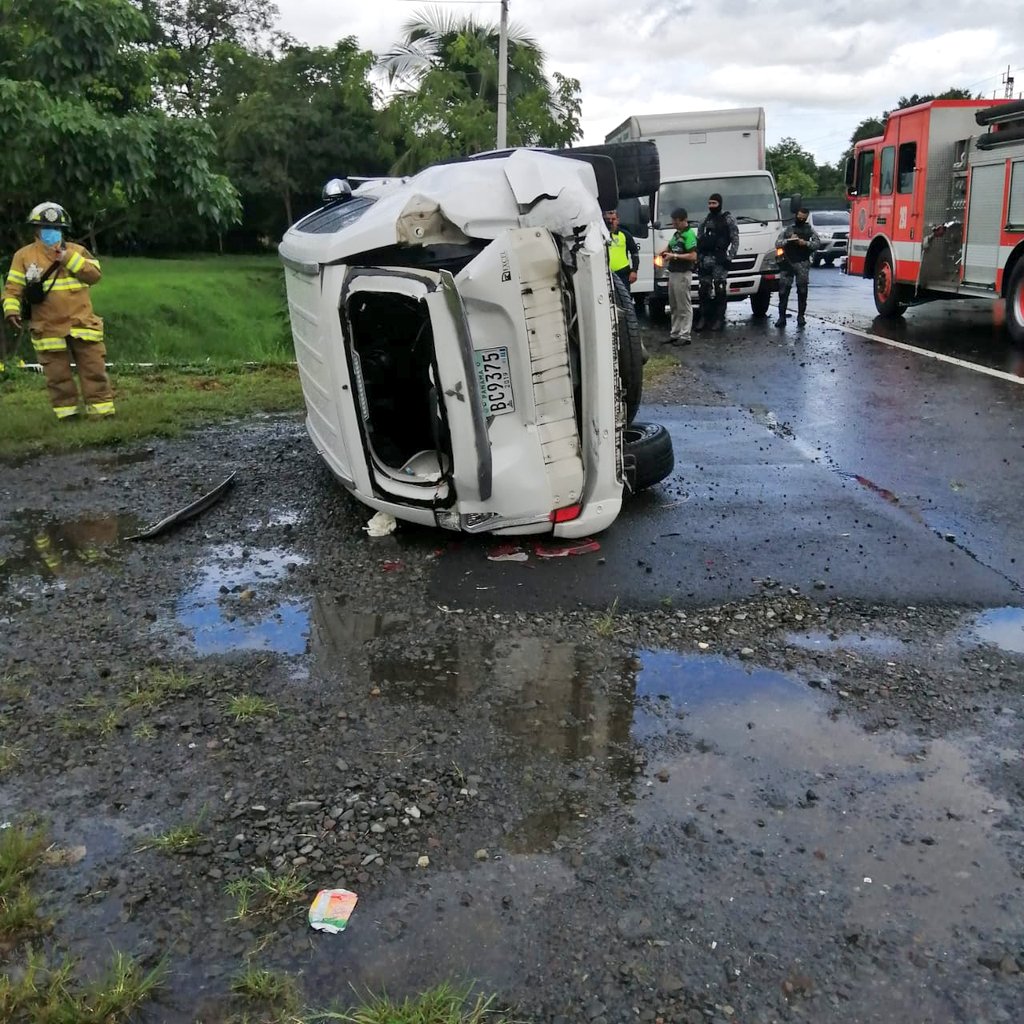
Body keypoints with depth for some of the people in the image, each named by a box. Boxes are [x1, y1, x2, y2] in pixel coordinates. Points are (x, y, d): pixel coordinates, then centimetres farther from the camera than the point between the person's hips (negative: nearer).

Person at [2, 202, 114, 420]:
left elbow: (94, 274, -6)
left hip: (82, 324, 1)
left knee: (94, 368, 0)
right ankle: (67, 413, 13)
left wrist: (67, 257, -13)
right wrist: (11, 309, -15)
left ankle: (102, 410, 6)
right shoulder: (24, 256, 5)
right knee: (58, 375, 4)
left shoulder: (76, 251, 9)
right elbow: (13, 287, 2)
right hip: (49, 328, -1)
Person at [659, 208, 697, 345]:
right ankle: (675, 333, 22)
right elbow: (670, 246, 31)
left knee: (684, 306, -5)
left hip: (683, 274, -10)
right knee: (674, 306, 14)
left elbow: (693, 256, -21)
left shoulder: (689, 234, -13)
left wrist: (674, 256, -18)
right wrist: (665, 252, 8)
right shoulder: (677, 233, 15)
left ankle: (685, 336, -2)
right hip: (673, 273, 10)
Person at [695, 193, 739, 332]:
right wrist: (697, 258, 8)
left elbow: (735, 240, 0)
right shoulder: (705, 220, 16)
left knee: (720, 289, -7)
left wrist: (729, 257, -9)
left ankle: (719, 319, -3)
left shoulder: (728, 219, 2)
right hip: (704, 260, 5)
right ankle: (704, 318, 14)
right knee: (703, 289, 5)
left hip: (719, 259, -5)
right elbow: (698, 241, 17)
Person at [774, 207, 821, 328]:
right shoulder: (786, 229, 12)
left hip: (802, 263, 0)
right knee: (783, 290, -4)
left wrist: (806, 243, -12)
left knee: (802, 290, -2)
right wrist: (788, 240, -12)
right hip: (787, 263, 0)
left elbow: (818, 243, 4)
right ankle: (782, 317, -1)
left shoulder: (810, 229, 11)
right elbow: (777, 243, 5)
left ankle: (800, 316, 4)